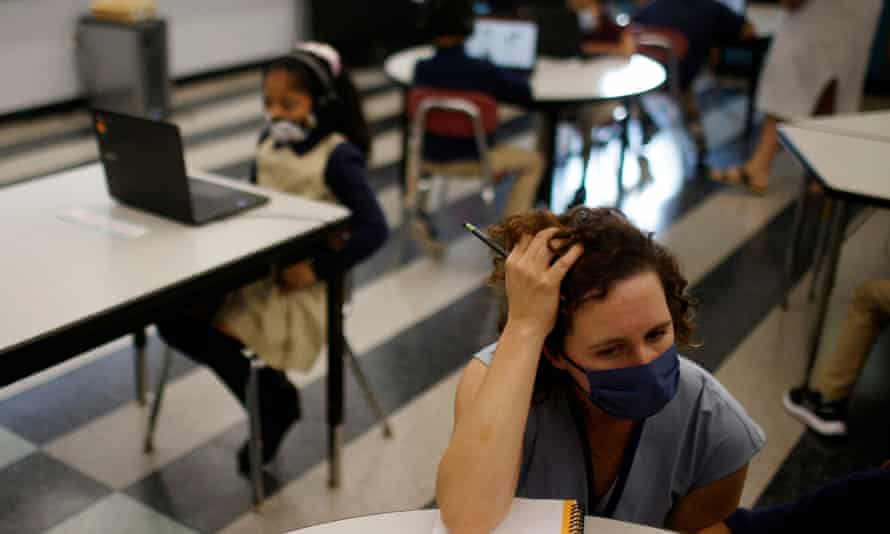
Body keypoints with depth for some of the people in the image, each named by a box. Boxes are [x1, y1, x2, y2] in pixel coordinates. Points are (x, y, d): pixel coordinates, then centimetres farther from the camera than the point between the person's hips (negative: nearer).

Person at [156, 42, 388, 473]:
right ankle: (266, 383, 11)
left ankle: (275, 403, 8)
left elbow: (374, 229, -22)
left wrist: (317, 270, -24)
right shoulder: (269, 142, 7)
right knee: (174, 321, -6)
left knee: (221, 336, -21)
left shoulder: (338, 157, -15)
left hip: (298, 280, -7)